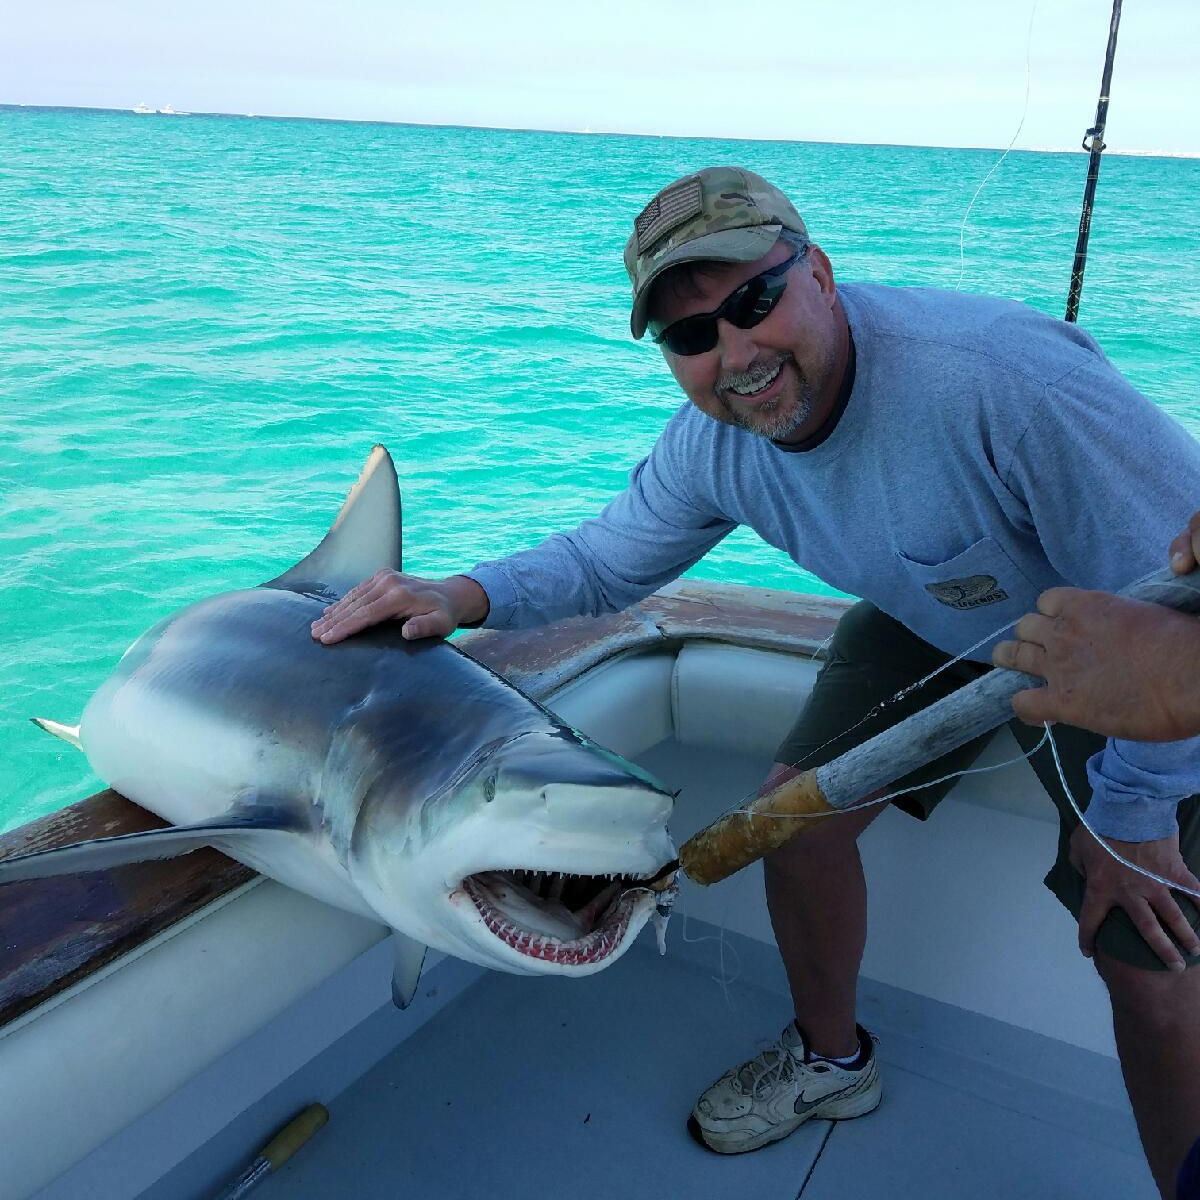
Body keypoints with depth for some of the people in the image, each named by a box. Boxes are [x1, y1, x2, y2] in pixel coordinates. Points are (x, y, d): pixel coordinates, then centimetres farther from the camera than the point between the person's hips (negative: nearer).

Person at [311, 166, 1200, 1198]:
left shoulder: (1001, 379, -40)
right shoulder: (712, 438, -18)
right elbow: (607, 560, -1)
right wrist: (464, 595, -20)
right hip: (931, 622, 5)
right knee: (797, 807, 2)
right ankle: (830, 1057, 30)